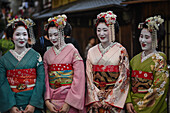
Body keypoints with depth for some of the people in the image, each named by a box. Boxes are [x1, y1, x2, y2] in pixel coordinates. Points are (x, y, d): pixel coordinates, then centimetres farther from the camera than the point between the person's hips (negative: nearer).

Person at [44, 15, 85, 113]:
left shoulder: (73, 51, -7)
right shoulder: (47, 55, 6)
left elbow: (78, 79, -11)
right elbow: (45, 79, 5)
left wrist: (68, 103, -15)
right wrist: (47, 101, -7)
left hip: (70, 99, -3)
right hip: (52, 101, 4)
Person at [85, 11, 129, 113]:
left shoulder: (121, 51, -4)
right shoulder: (92, 51, 6)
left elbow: (123, 77, -8)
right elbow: (89, 76, 4)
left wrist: (109, 100, -11)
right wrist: (95, 98, -6)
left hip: (114, 99, -3)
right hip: (95, 100, 3)